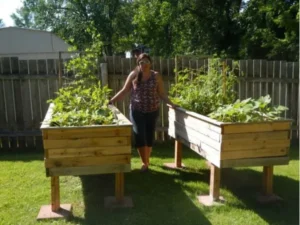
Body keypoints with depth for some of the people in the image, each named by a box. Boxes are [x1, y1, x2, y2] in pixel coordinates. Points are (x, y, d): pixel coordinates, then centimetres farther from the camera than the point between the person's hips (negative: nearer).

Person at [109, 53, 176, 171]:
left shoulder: (156, 76, 0)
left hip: (152, 111, 1)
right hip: (136, 111, -1)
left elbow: (162, 93, 3)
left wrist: (170, 103, -10)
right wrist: (111, 100, 1)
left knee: (149, 136, 9)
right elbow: (124, 91, 5)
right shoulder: (133, 75, -1)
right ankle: (144, 163, 8)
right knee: (139, 136, -6)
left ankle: (147, 160, 30)